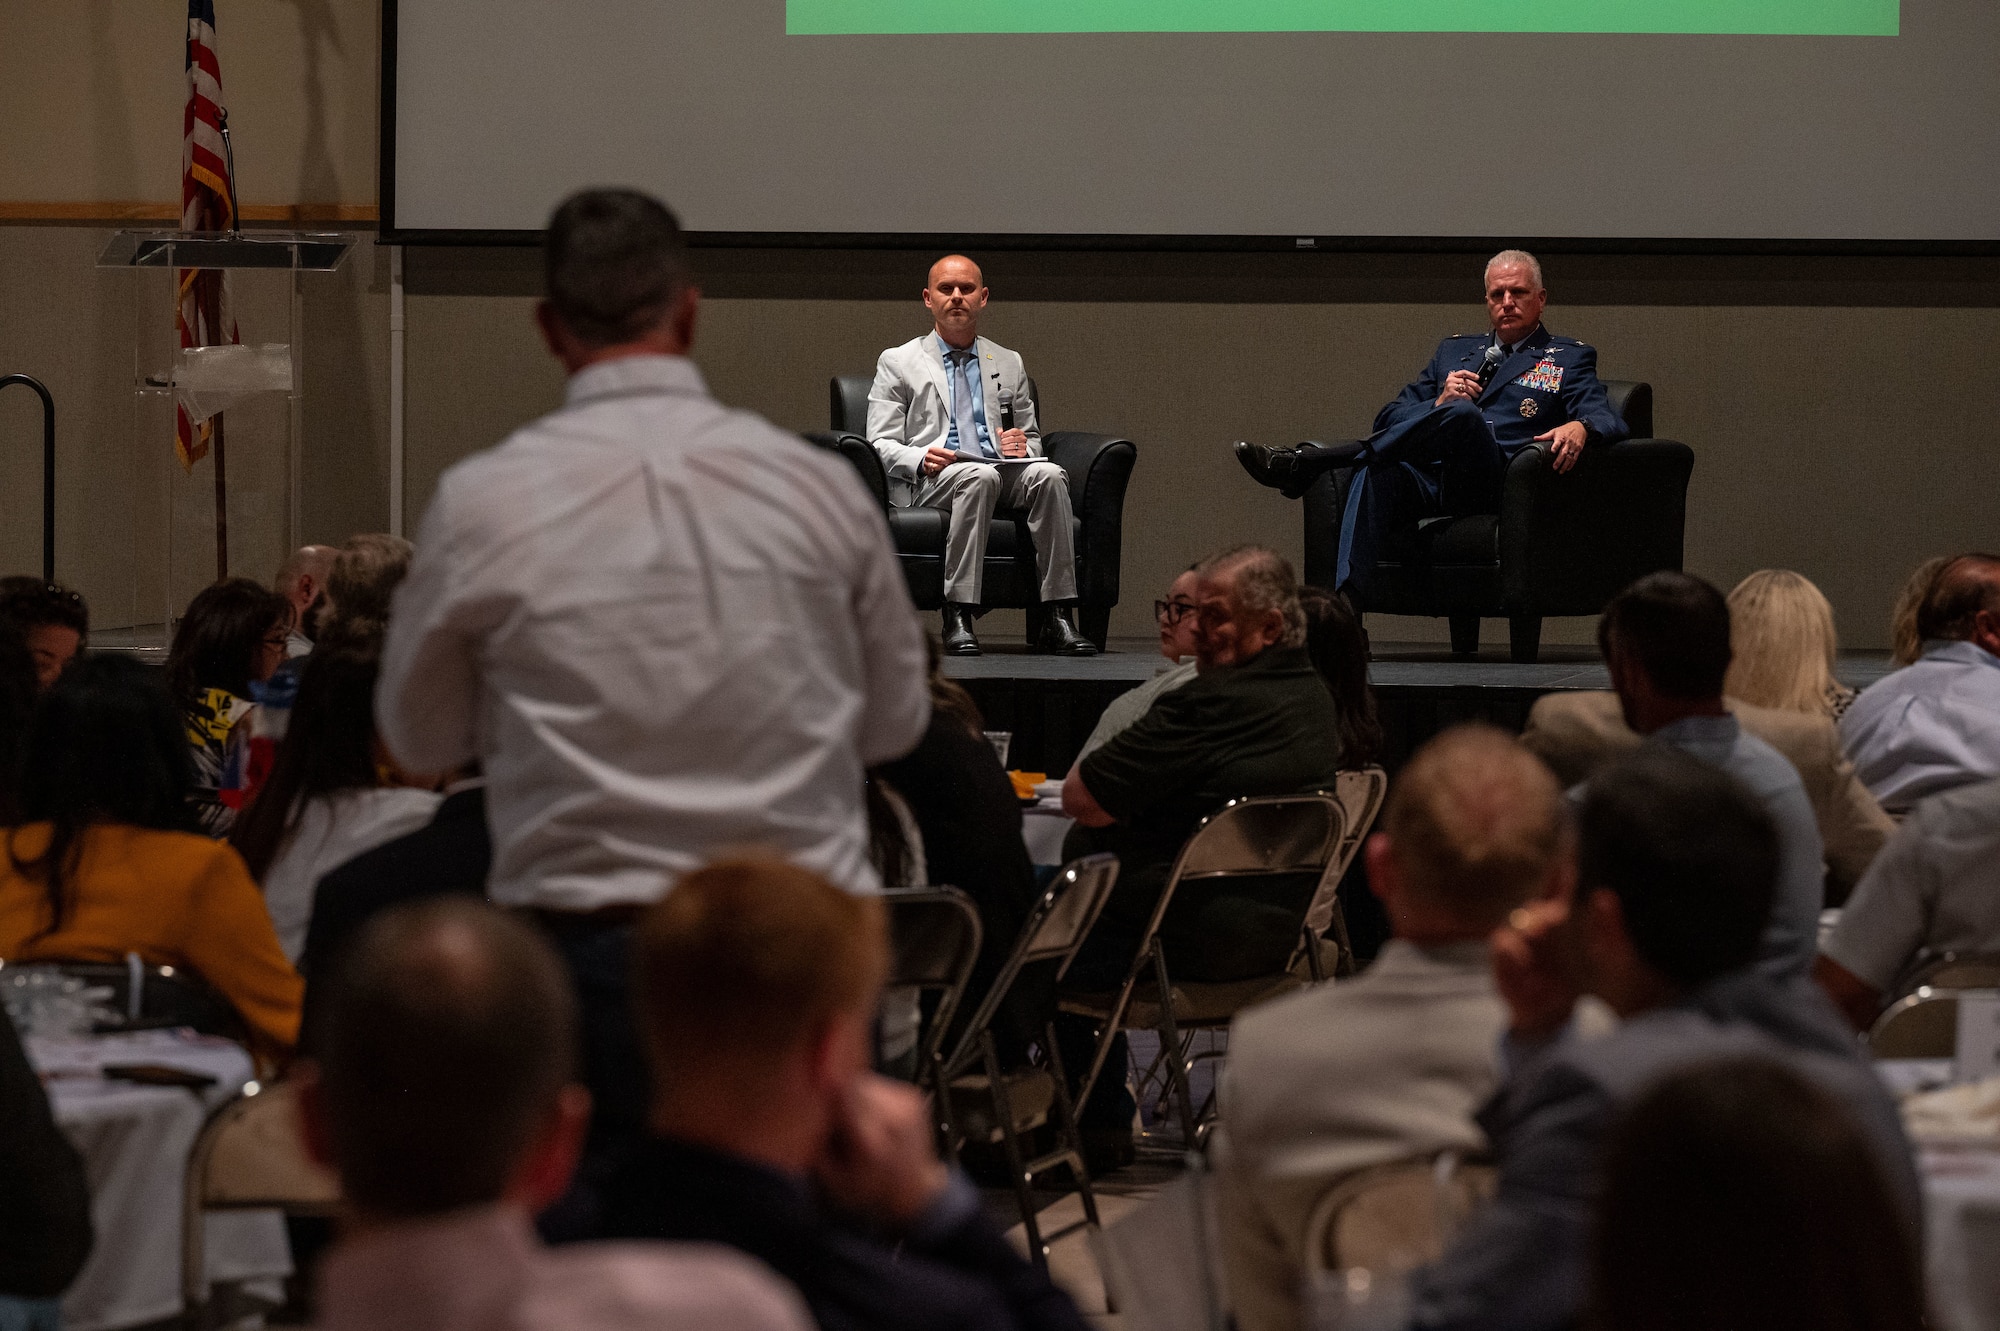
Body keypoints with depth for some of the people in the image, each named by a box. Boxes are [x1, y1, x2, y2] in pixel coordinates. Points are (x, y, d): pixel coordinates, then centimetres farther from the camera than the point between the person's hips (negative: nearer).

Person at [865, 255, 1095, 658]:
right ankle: (958, 618, -42)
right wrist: (921, 458, -17)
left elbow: (1032, 439, 27)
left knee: (1048, 475, -30)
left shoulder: (1008, 364, 25)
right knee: (979, 477, -38)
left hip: (1004, 475, 4)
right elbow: (881, 444, 5)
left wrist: (1023, 446, 1)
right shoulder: (897, 363, 14)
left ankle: (1056, 619, -36)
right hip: (928, 483, -3)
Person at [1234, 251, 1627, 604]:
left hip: (1494, 485, -3)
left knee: (1463, 413, -35)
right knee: (1377, 473, -35)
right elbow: (1389, 419, 26)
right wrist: (1440, 402, 3)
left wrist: (1579, 428, -23)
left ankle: (1310, 461, -38)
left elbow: (1607, 420, 3)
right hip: (1428, 480, 3)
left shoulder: (1569, 358, 21)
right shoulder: (1454, 350, 33)